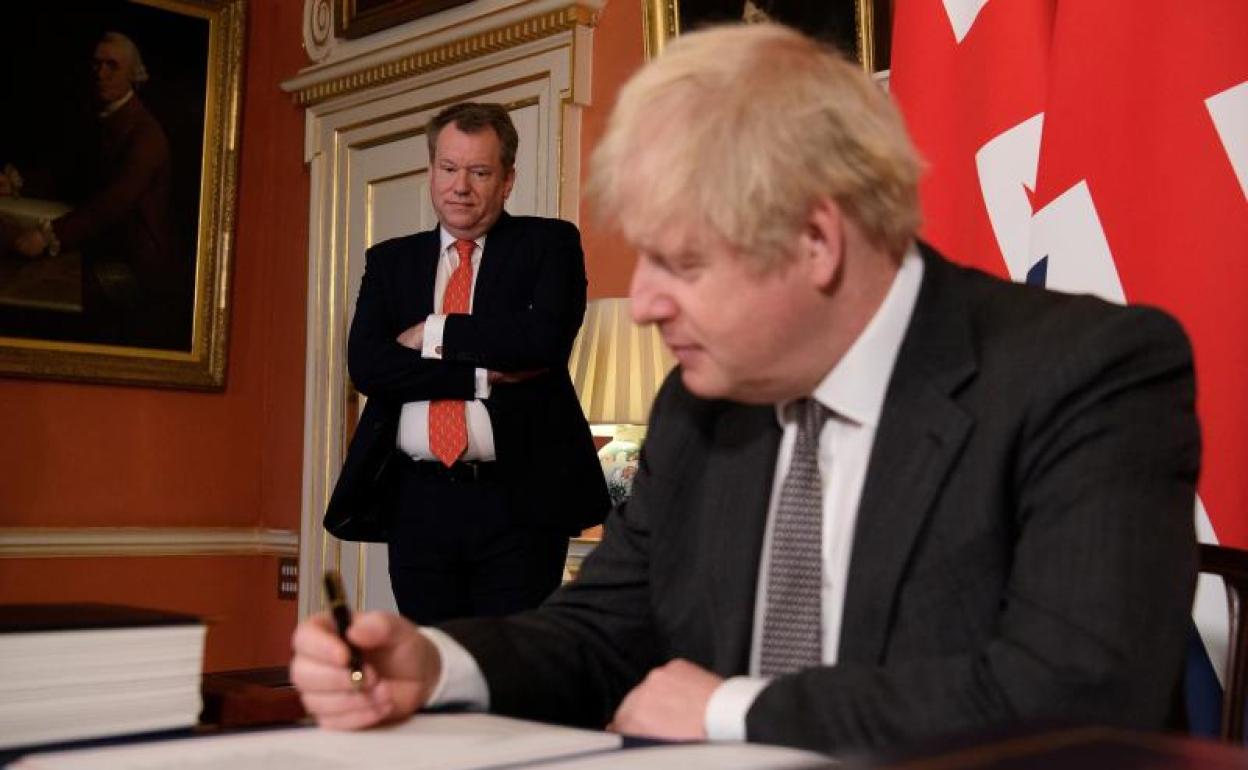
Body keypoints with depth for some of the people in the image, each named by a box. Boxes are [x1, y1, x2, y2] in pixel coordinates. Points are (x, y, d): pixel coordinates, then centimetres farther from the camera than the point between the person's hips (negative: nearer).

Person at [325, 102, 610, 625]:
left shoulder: (549, 244, 5)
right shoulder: (390, 261, 13)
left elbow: (545, 338, -14)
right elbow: (365, 365, -2)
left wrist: (434, 335, -7)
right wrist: (483, 376, -11)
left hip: (519, 500, -3)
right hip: (416, 502, 3)